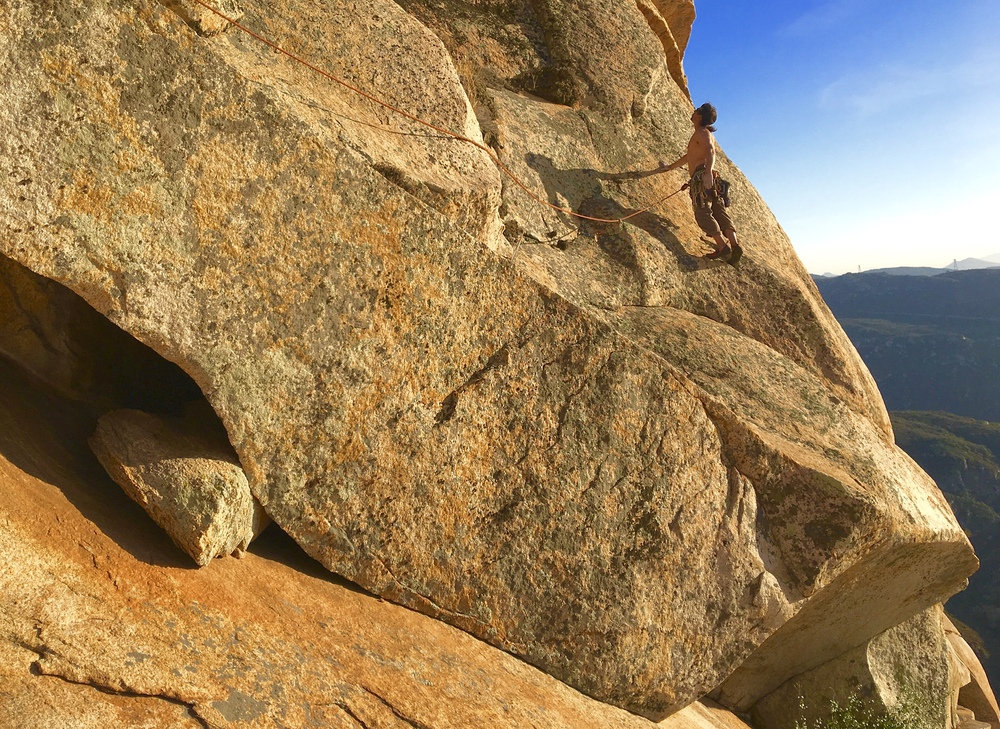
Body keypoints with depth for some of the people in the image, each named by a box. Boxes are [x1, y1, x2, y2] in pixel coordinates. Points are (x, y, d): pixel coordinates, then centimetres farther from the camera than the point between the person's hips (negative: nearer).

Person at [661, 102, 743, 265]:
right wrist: (670, 167, 59)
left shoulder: (701, 132, 3)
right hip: (707, 179, 9)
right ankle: (734, 244, -15)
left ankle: (723, 247, -26)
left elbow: (711, 151, -18)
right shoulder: (704, 134, 33)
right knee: (718, 211, -2)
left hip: (702, 176, -9)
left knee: (702, 212, -16)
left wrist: (708, 172, -35)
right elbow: (689, 156, 47)